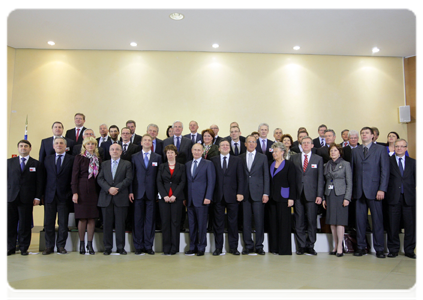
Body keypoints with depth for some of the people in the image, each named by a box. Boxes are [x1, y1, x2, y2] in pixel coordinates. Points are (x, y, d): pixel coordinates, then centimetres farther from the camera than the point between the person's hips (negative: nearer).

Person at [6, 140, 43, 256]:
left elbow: (40, 182, 4)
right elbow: (4, 178, 12)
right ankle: (10, 248, 16)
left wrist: (37, 197, -3)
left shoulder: (36, 164, 7)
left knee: (25, 225, 1)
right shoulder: (9, 162, 14)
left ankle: (24, 248, 11)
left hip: (26, 199, -2)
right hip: (10, 198, 2)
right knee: (10, 224, 5)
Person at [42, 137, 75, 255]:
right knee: (48, 223, 6)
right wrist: (43, 193, 3)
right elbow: (45, 176, 9)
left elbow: (74, 178, -1)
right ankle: (49, 246, 17)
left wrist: (71, 193, -7)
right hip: (50, 195, 3)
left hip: (64, 196, -2)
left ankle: (61, 246, 15)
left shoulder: (71, 159, 2)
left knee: (63, 223, 3)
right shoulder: (47, 159, 12)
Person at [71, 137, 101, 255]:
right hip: (82, 190, -3)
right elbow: (74, 176, -2)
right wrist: (75, 192, -10)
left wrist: (100, 192, 3)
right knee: (82, 218, 0)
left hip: (94, 191, 3)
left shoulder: (98, 159, 12)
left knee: (92, 218, 3)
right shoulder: (79, 157, 3)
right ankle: (81, 244, 12)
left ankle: (90, 244, 12)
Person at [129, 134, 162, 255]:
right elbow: (131, 175, 6)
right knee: (138, 220, 2)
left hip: (151, 193, 0)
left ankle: (148, 246, 11)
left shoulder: (157, 157, 9)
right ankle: (138, 246, 11)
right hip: (138, 193, 0)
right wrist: (130, 191, -2)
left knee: (150, 220, 2)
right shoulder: (135, 157, 10)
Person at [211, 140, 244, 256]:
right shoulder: (213, 160, 7)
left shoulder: (237, 160, 9)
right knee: (218, 223, 6)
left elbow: (240, 178, 3)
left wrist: (240, 193, -7)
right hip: (218, 196, 0)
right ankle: (218, 247, 16)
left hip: (232, 196, 0)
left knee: (233, 222, 6)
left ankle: (233, 247, 17)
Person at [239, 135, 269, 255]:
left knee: (259, 221, 1)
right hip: (245, 194, 1)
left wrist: (266, 193, -4)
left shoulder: (263, 157, 8)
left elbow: (266, 176, 4)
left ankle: (259, 246, 13)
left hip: (258, 193, -1)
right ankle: (248, 246, 15)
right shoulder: (240, 158, 10)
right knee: (246, 221, 4)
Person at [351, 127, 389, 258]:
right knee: (360, 219, 6)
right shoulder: (355, 151, 14)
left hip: (374, 190, -3)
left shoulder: (380, 149, 5)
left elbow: (385, 170, -1)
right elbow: (353, 170, 11)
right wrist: (352, 189, 3)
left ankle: (379, 248, 11)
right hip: (359, 190, 3)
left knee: (377, 219, 1)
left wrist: (382, 189, -10)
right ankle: (361, 246, 15)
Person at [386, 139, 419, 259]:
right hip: (393, 198, -2)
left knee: (411, 225, 5)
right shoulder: (388, 161, 5)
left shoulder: (413, 162, 12)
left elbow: (418, 181, 10)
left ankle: (409, 250, 19)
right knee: (393, 225, 4)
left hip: (409, 198, 2)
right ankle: (393, 250, 16)